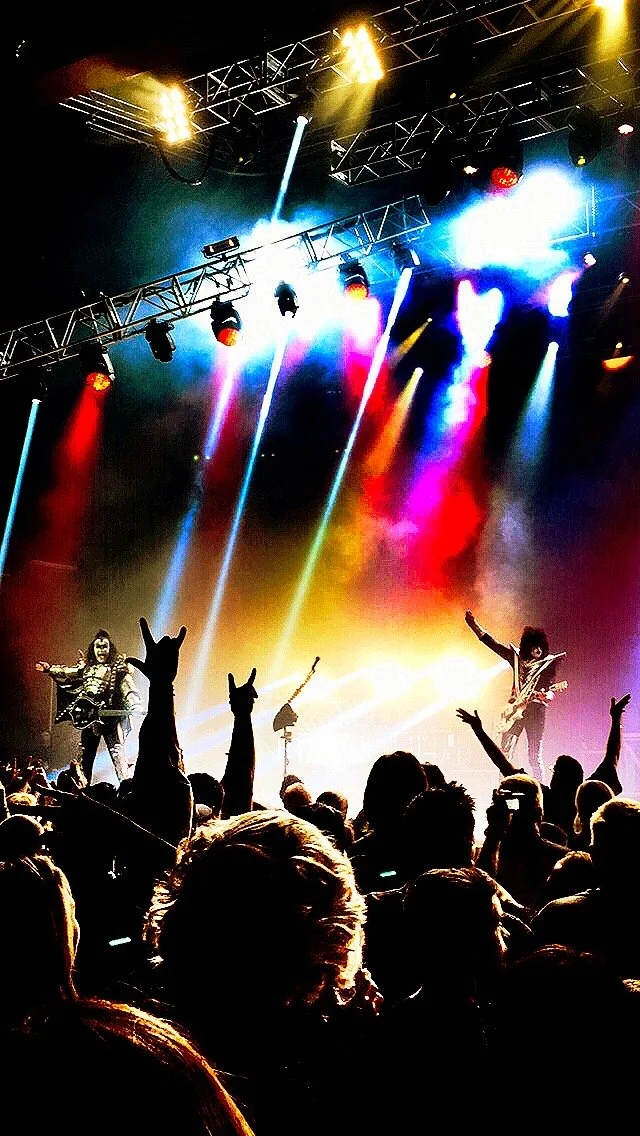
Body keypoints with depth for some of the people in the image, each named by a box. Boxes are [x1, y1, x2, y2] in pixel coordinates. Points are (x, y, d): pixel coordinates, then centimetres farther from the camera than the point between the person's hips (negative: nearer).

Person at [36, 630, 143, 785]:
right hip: (89, 718, 6)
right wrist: (49, 669, 11)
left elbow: (128, 687, -12)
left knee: (118, 754, -15)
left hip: (110, 716, -6)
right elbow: (66, 673, 24)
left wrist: (136, 705, -27)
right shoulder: (86, 667, 14)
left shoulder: (118, 667, 0)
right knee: (85, 756, 10)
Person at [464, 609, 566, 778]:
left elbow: (552, 688, -1)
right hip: (514, 709, 3)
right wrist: (474, 625, 8)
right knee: (504, 753, -2)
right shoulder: (517, 657, 11)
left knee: (535, 757, -4)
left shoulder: (549, 663, 3)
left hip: (535, 710, -3)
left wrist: (546, 695, -26)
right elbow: (493, 644, 13)